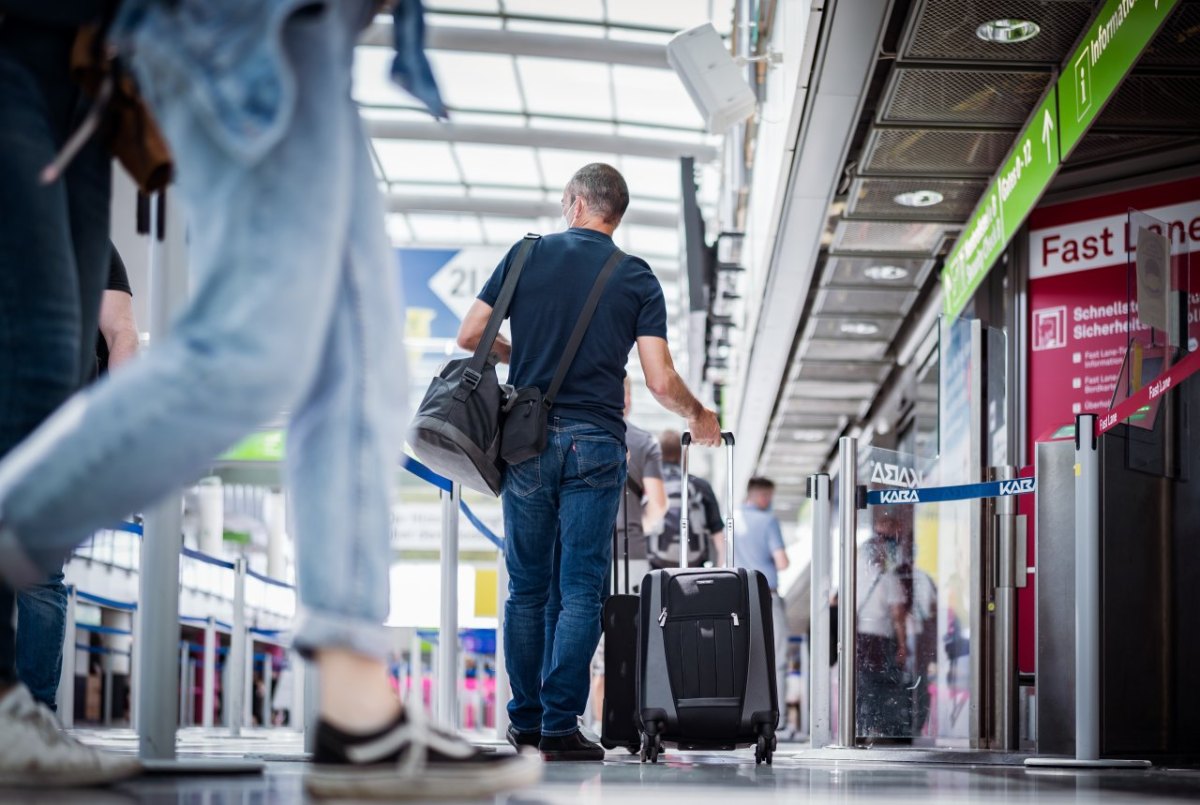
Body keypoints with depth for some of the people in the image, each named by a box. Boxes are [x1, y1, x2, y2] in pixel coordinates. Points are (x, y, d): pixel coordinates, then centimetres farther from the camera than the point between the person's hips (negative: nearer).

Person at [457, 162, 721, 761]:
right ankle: (560, 727, -6)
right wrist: (698, 415, 16)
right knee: (579, 591, -1)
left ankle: (524, 722, 16)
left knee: (527, 588, 11)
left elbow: (469, 337, 4)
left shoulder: (527, 255, 6)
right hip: (594, 444, -2)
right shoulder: (637, 278, 3)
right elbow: (661, 382, -4)